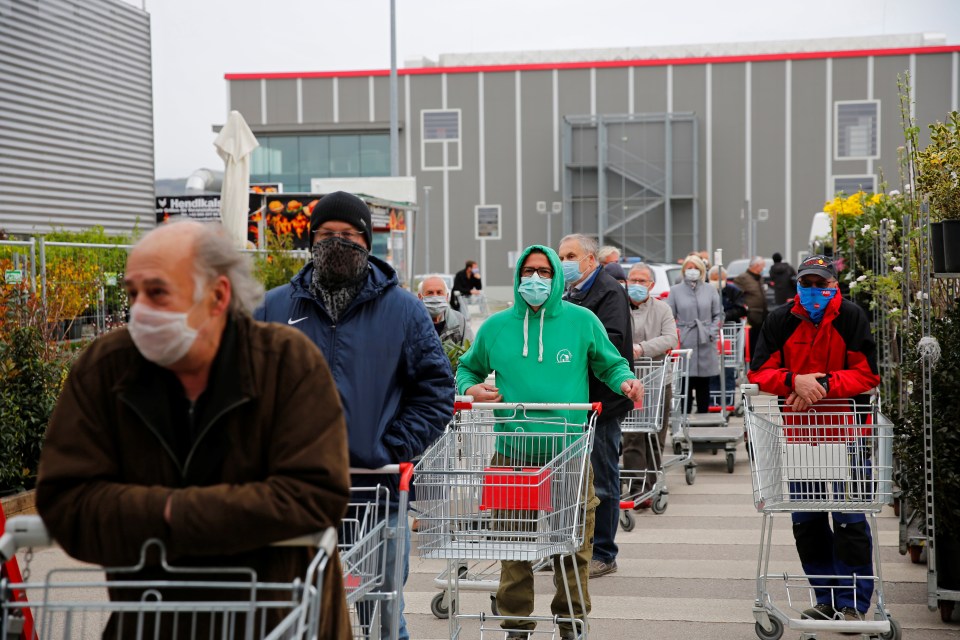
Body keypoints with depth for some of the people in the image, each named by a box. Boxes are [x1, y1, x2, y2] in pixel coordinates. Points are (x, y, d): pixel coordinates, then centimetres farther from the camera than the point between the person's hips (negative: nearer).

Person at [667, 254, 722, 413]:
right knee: (685, 382, -5)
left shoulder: (710, 290, 10)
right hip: (685, 344, -2)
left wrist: (713, 331, -4)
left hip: (706, 344, 2)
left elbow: (719, 314, 11)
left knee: (704, 384, 6)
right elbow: (670, 316, 4)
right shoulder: (675, 290, 6)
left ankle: (703, 414, 15)